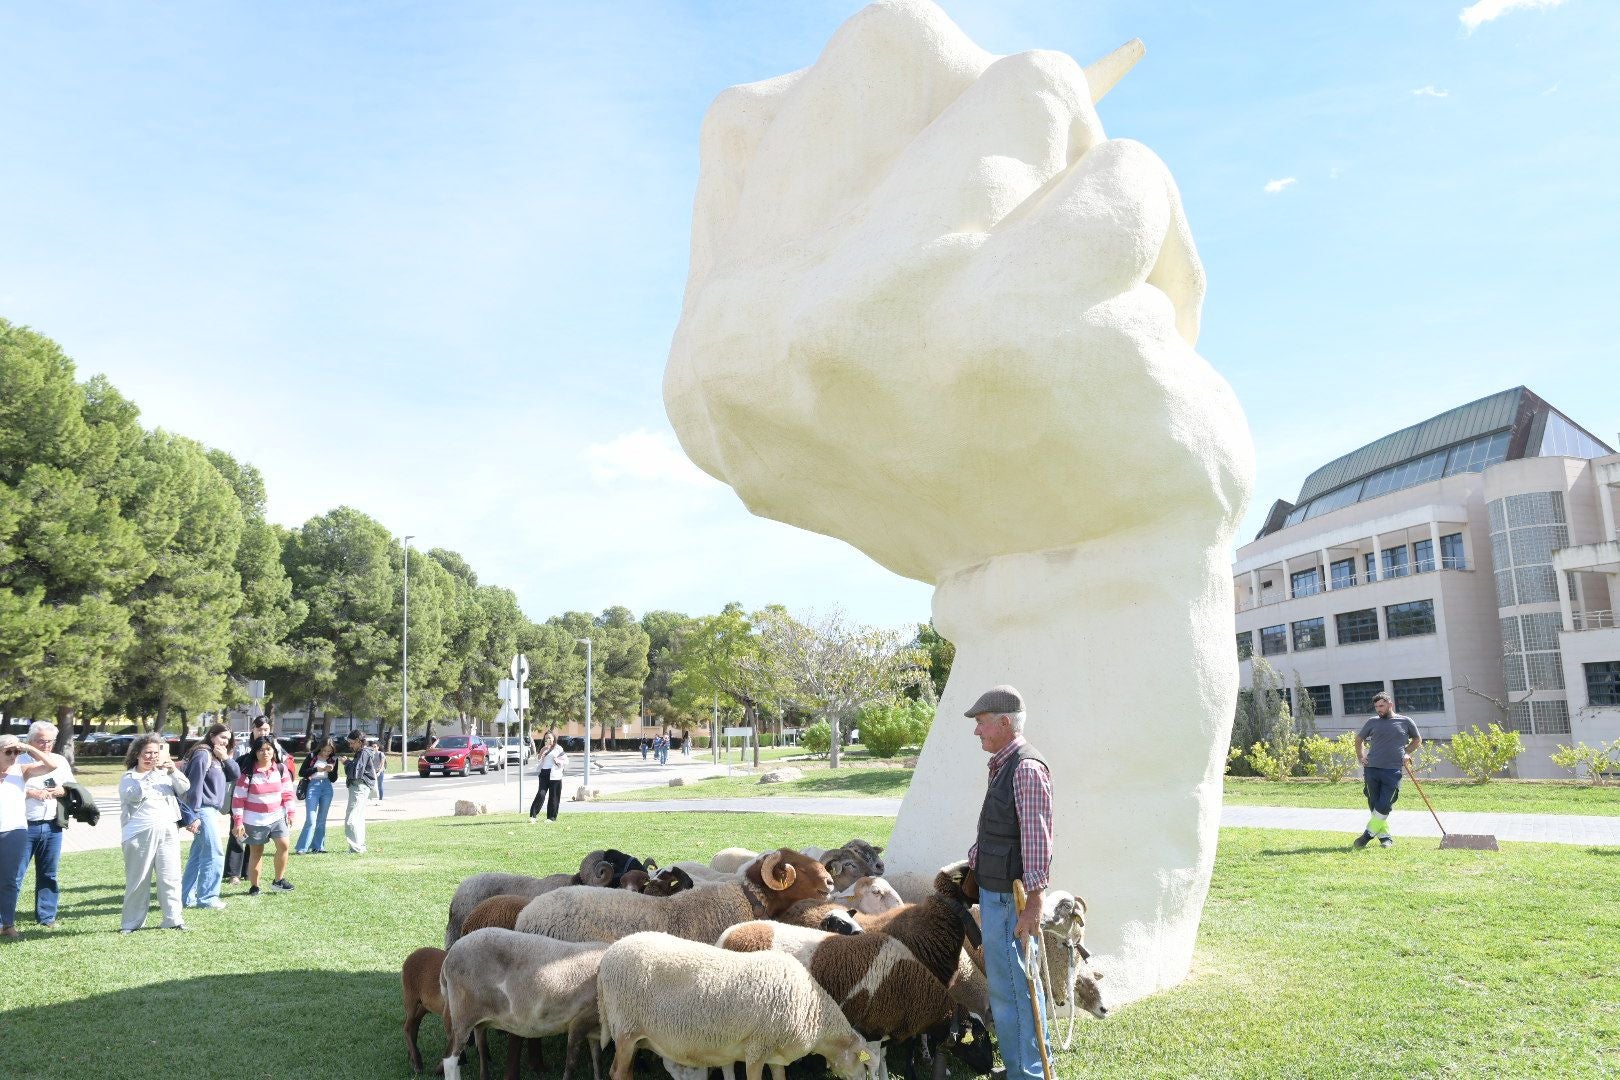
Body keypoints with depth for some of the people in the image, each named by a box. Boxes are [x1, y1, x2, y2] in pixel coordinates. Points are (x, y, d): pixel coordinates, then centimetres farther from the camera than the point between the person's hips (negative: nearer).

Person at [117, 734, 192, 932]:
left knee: (170, 877, 0)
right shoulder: (128, 778, 4)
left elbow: (185, 788, 0)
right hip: (140, 834, -3)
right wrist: (151, 773, -21)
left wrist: (173, 770, -15)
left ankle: (173, 919, 6)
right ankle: (132, 922, 12)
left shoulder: (164, 774, 15)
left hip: (167, 832, 3)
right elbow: (134, 795, -16)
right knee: (137, 879, 1)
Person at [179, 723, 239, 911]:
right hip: (203, 811, -9)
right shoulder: (203, 754, -12)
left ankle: (186, 897, 18)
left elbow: (235, 775, 10)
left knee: (198, 856, 12)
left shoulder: (218, 757, 16)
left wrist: (226, 758, -5)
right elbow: (195, 785, -17)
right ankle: (207, 897, 1)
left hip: (212, 811, 9)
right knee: (215, 855, -6)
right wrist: (193, 816, -20)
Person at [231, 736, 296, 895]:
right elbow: (238, 798, -8)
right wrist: (238, 821, -11)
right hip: (254, 819, -2)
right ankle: (254, 886, 18)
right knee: (256, 852, 6)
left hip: (277, 816, 2)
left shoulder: (281, 769, -1)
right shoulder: (248, 772, -10)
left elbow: (287, 793, 7)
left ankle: (279, 880, 4)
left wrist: (290, 813, 5)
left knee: (283, 845, -12)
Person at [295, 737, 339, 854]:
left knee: (322, 820, 9)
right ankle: (301, 848, -6)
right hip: (313, 786, -4)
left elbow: (334, 779, 8)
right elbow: (301, 772, -2)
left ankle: (318, 847, 16)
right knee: (311, 820, -11)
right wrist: (317, 769, -11)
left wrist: (331, 771, -12)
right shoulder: (312, 757, 2)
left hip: (327, 788, 4)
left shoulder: (333, 759, 9)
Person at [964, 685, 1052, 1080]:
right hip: (993, 890, 10)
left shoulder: (1027, 769, -19)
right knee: (1022, 981, 19)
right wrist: (966, 866, 23)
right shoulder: (1003, 766, 11)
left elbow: (1037, 841, -22)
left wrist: (1033, 904, -23)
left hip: (1009, 898, -10)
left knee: (1008, 988, -3)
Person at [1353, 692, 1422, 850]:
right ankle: (1385, 836, 16)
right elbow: (1359, 739, 26)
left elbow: (1417, 740, 25)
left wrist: (1407, 753, 10)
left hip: (1393, 771, -2)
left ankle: (1367, 835, 1)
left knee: (1384, 807, -9)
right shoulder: (1373, 722, 11)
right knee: (1374, 806, 4)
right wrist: (1360, 756, 13)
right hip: (1371, 770, 2)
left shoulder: (1405, 722, 8)